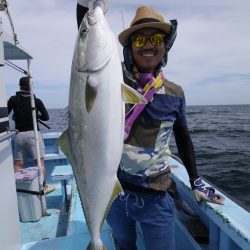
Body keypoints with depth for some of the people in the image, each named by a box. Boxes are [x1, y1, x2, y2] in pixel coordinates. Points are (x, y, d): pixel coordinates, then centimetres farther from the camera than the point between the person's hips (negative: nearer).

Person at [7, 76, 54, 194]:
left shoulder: (13, 99, 1)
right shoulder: (37, 101, -1)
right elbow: (46, 117, 3)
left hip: (19, 134, 3)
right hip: (33, 133, -2)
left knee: (18, 163, 11)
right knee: (40, 162, 1)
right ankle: (44, 187, 6)